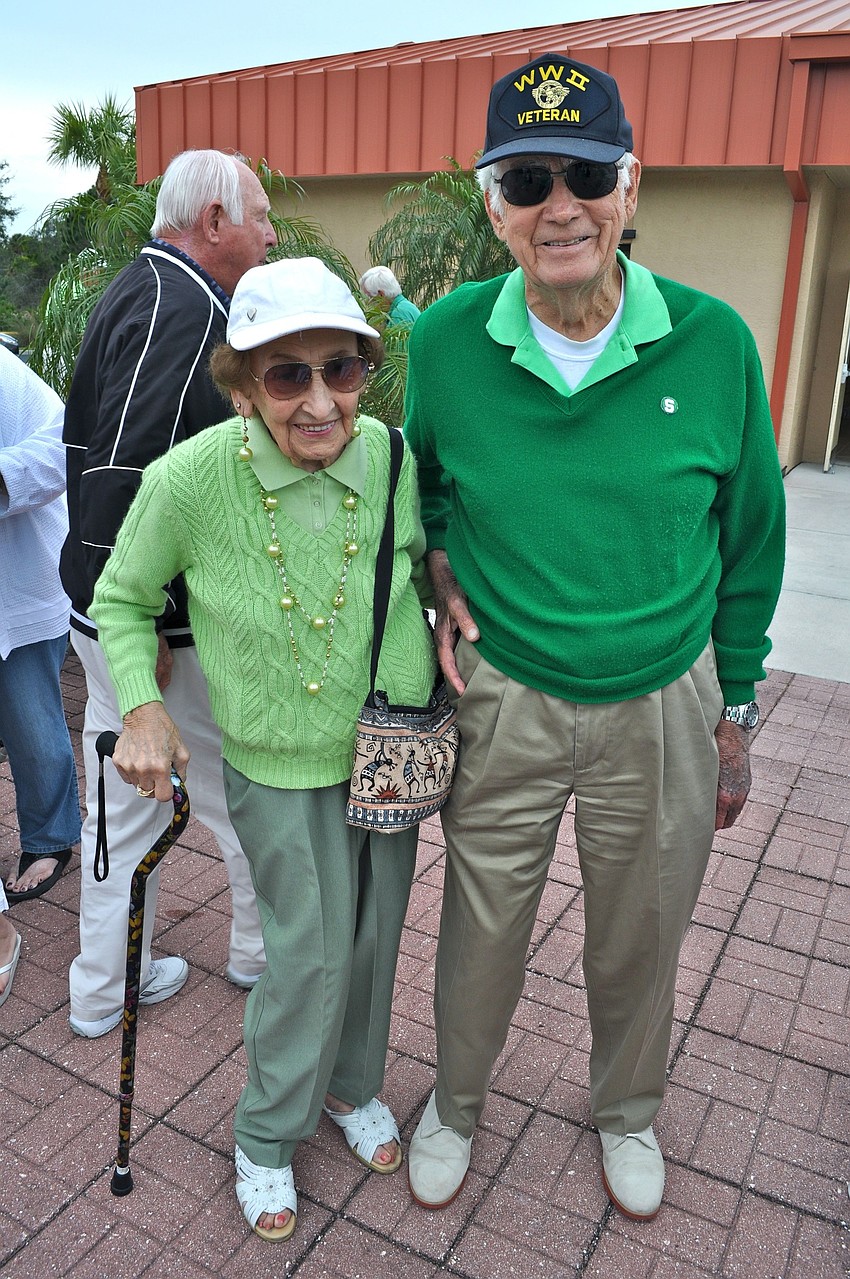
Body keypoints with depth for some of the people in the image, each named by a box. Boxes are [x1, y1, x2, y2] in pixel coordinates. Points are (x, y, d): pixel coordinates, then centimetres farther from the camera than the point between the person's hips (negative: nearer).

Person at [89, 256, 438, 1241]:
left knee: (373, 936, 20)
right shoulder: (189, 482, -23)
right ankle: (266, 1135, 38)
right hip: (277, 764, -3)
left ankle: (352, 1084, 50)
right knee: (312, 953, 7)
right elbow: (122, 598, -4)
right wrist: (141, 707, -14)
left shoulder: (396, 460, -16)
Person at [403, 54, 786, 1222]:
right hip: (502, 698, 0)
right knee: (482, 929, 17)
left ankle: (628, 1113, 53)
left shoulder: (712, 342, -11)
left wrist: (735, 711, 4)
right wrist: (439, 565, -7)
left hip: (663, 706, 1)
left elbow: (749, 540, 0)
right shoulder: (446, 340, -10)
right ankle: (457, 1102, 50)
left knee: (640, 942, 20)